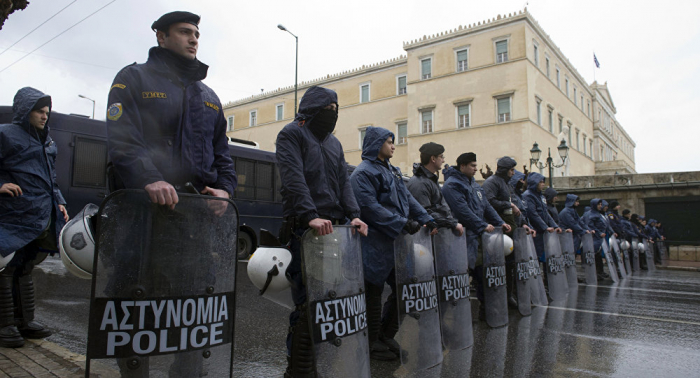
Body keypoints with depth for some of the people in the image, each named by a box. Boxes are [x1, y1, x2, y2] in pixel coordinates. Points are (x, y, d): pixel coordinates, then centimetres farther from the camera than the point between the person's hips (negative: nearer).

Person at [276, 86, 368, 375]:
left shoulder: (334, 143, 23)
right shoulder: (292, 134, 1)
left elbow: (343, 183, 16)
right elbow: (294, 178, -14)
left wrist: (353, 215, 0)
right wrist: (311, 216, -26)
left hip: (336, 228, 7)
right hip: (304, 229, -7)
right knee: (308, 302, -7)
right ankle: (298, 369, 6)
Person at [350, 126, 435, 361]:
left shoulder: (392, 171, 20)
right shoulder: (363, 172, -9)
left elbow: (408, 199, 18)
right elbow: (370, 207, -20)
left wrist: (427, 220, 7)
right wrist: (402, 223, -23)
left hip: (396, 242, 9)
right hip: (376, 243, -9)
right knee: (374, 293, 3)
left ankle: (386, 336, 27)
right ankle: (373, 344, 17)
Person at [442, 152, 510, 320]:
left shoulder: (475, 185, 21)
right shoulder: (452, 185, -10)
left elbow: (486, 206, 22)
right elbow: (463, 211, -19)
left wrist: (500, 223, 11)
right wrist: (483, 225, -18)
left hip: (480, 236, 9)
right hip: (465, 238, -9)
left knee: (482, 273, 10)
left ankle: (485, 308, 20)